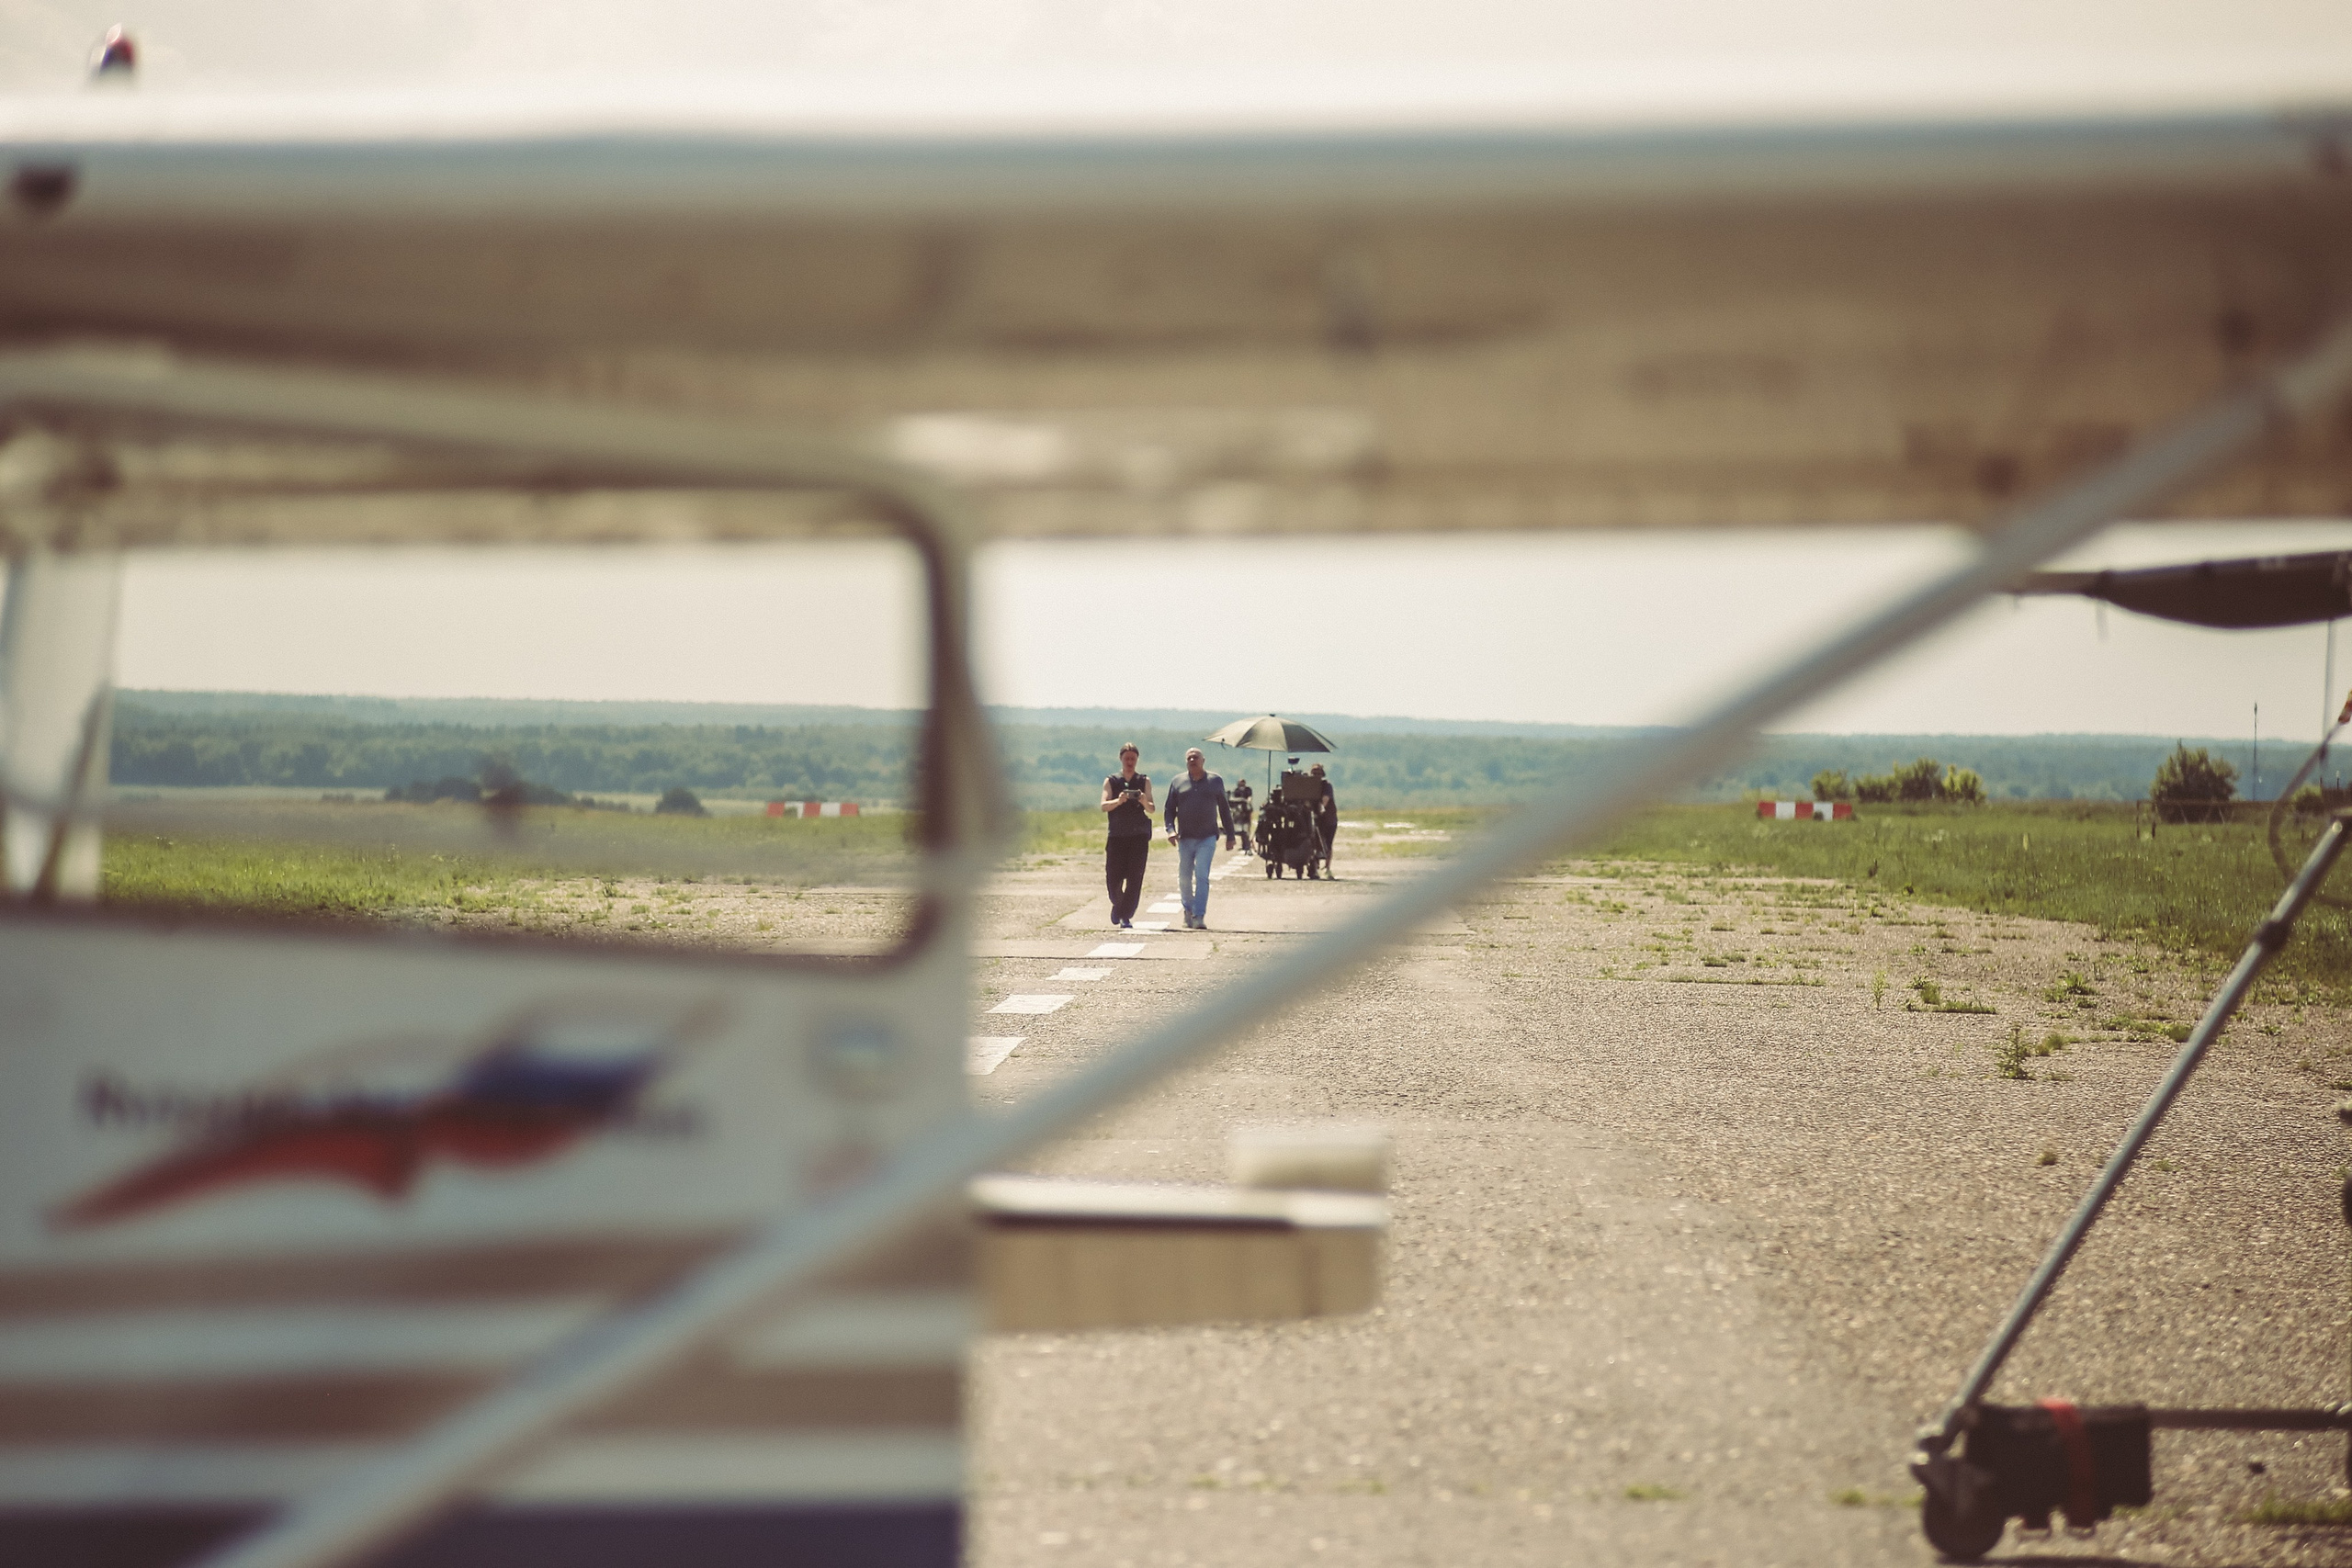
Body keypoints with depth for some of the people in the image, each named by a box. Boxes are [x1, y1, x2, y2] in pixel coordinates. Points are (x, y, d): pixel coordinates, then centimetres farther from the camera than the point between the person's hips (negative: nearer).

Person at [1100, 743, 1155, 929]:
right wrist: (1118, 801, -27)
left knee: (1134, 879, -9)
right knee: (1113, 878, -2)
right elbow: (1104, 806, -7)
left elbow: (1151, 809, 0)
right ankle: (1118, 905, 28)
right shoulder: (1111, 781, 7)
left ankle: (1126, 916, -2)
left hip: (1139, 836, 0)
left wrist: (1144, 802, -22)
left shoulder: (1144, 781, 9)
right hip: (1116, 836, 0)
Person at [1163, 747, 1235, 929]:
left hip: (1207, 838, -2)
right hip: (1185, 839, 2)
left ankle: (1199, 916, -18)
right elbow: (1170, 809, 9)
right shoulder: (1178, 783, 8)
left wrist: (1230, 835, 12)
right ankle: (1188, 910, 29)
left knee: (1202, 876, -14)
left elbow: (1224, 809, 13)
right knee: (1184, 878, 7)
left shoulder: (1215, 781, 8)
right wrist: (1170, 829, -9)